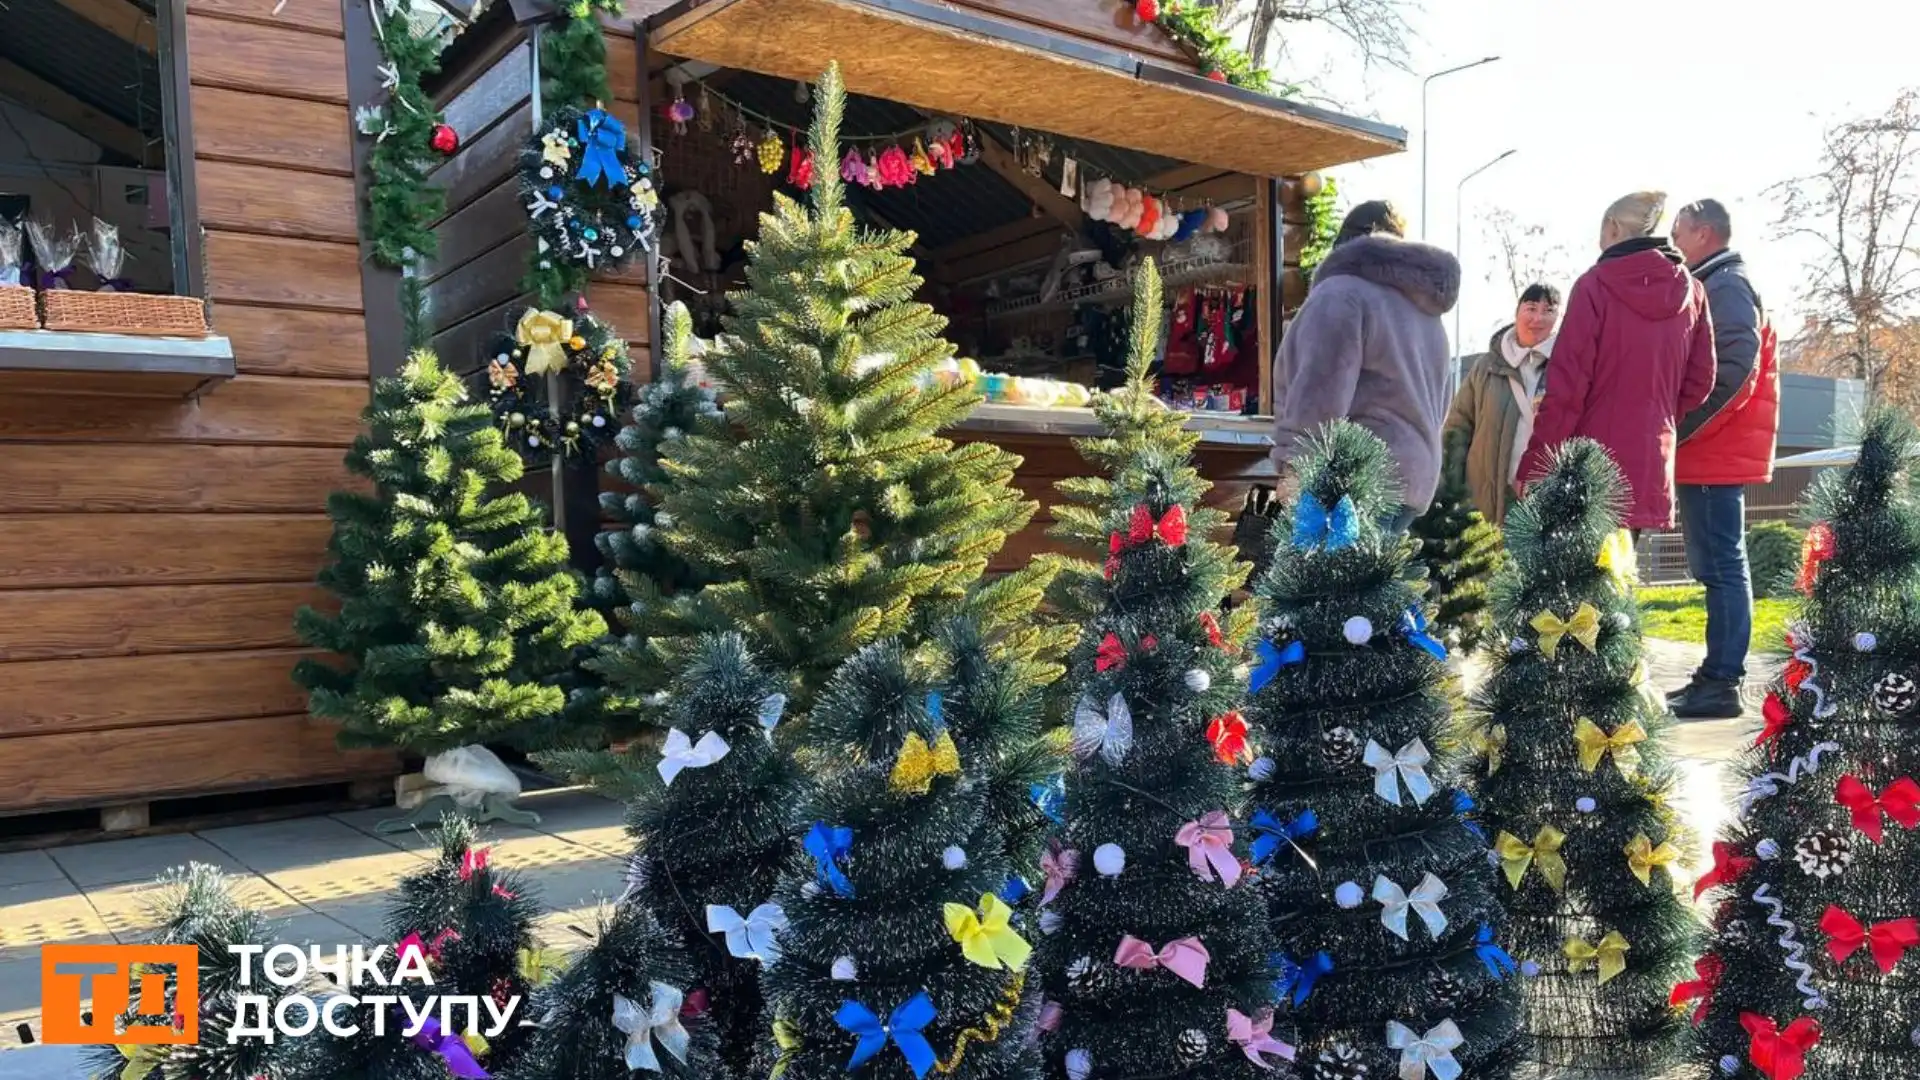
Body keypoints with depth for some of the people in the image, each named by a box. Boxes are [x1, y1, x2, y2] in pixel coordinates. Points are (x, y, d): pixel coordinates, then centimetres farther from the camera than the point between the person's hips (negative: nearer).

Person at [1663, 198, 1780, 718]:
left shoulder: (1726, 288, -10)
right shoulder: (1717, 287, 21)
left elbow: (1733, 375, -21)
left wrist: (1678, 432, -18)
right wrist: (1682, 433, 15)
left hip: (1714, 456, -10)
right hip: (1712, 455, 10)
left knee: (1721, 568, -8)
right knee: (1717, 568, 12)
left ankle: (1721, 683, -5)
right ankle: (1719, 675, 18)